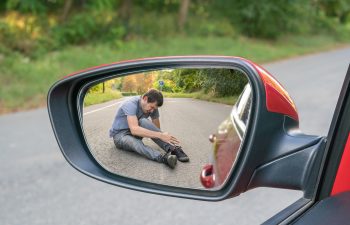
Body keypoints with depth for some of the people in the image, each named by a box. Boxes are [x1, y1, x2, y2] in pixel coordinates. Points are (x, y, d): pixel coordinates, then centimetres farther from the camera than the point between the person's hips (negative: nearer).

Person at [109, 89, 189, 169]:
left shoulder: (153, 107, -8)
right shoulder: (131, 104, -28)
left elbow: (156, 129, 0)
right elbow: (134, 129, -40)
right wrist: (160, 135, -44)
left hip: (135, 133, 5)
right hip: (120, 135, -5)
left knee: (143, 122, -29)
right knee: (135, 143, -39)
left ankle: (173, 148, -37)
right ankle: (164, 158, -61)